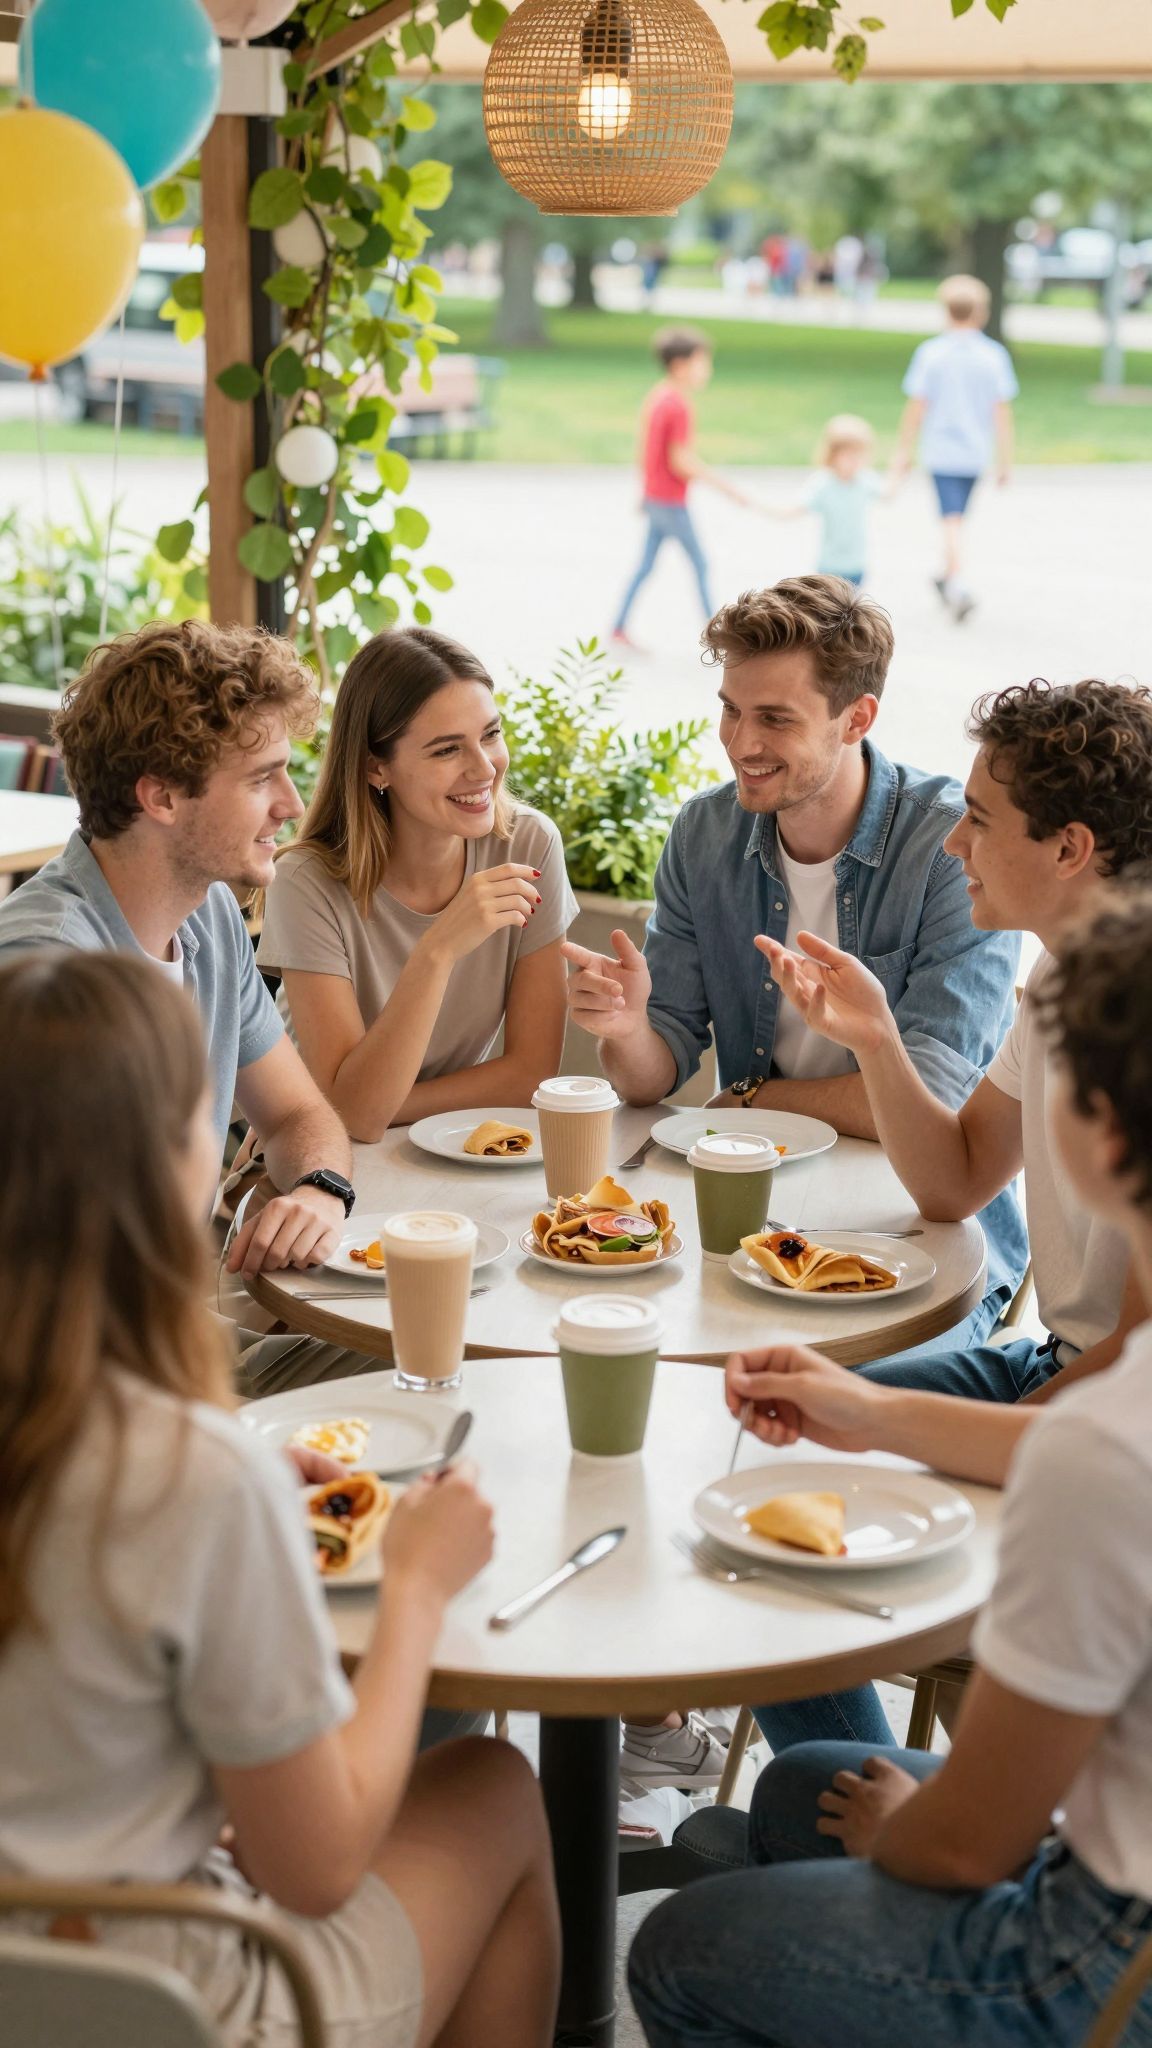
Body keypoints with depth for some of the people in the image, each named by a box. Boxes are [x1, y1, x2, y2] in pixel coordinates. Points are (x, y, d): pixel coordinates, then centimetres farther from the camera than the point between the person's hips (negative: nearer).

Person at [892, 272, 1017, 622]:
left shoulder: (930, 353, -8)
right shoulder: (994, 355, -3)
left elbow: (916, 406, -5)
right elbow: (1002, 411, -4)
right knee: (956, 516, 20)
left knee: (951, 519, -7)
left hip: (940, 450, -3)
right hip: (976, 452, 3)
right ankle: (947, 576, 35)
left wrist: (903, 450, 5)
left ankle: (959, 584, -24)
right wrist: (1005, 459, 2)